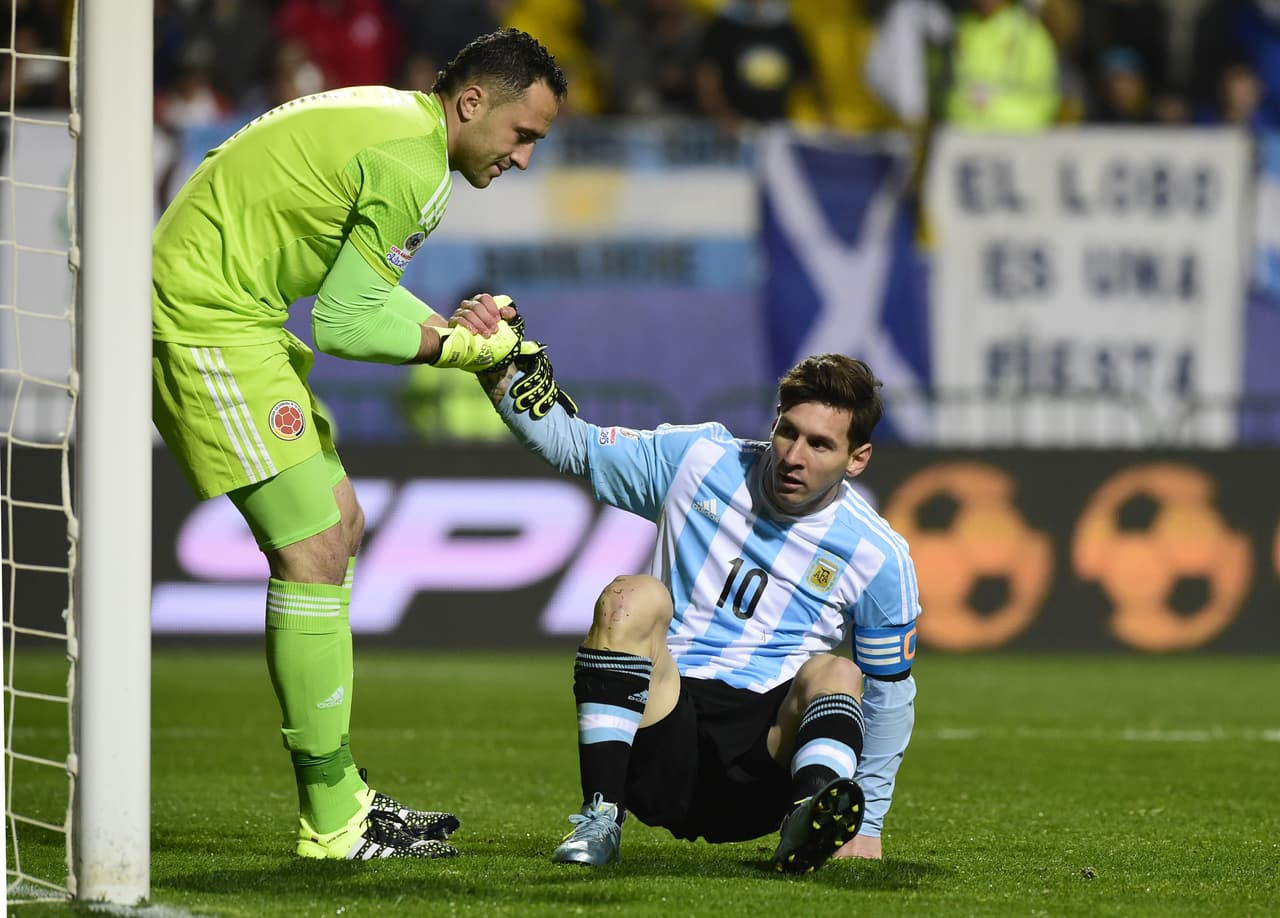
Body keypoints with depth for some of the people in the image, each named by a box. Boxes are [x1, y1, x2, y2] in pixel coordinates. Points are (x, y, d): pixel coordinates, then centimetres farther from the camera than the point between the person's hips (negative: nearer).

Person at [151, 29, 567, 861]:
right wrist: (456, 344, -7)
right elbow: (344, 322, -17)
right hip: (210, 323, -11)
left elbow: (352, 285, 16)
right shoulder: (415, 166, -18)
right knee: (313, 551, -11)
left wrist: (452, 327, 2)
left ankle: (340, 796, 17)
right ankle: (334, 821, -7)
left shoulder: (388, 120, 14)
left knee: (338, 527, 13)